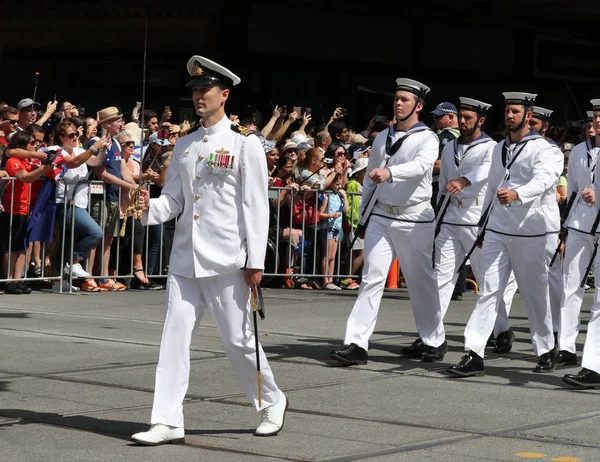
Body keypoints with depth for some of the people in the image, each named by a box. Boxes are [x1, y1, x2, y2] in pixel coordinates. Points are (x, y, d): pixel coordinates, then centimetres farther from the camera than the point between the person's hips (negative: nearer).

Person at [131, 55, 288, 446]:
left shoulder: (245, 144, -4)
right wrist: (150, 208, -11)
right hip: (185, 258, 5)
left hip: (226, 261, -5)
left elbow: (257, 206, -7)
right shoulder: (184, 146, 13)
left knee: (237, 339, 2)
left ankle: (272, 401, 24)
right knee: (175, 335, -1)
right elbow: (173, 199, 12)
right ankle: (168, 421, 1)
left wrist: (256, 262, -11)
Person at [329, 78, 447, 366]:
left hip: (414, 220, -4)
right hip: (381, 217, 4)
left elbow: (421, 165, -26)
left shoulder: (428, 139, -4)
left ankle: (435, 340, 24)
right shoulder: (382, 137, 13)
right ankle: (357, 344, -11)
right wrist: (363, 212, 18)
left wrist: (389, 172, -42)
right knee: (371, 278, -5)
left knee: (421, 282, 6)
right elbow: (370, 177, 20)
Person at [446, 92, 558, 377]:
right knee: (488, 292, -4)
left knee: (535, 293, 6)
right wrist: (482, 228, 22)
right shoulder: (499, 149, 16)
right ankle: (474, 355, -10)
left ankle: (547, 351, 23)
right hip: (497, 230, 5)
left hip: (528, 231, -5)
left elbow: (545, 177, -23)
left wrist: (517, 194, -41)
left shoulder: (540, 147, -4)